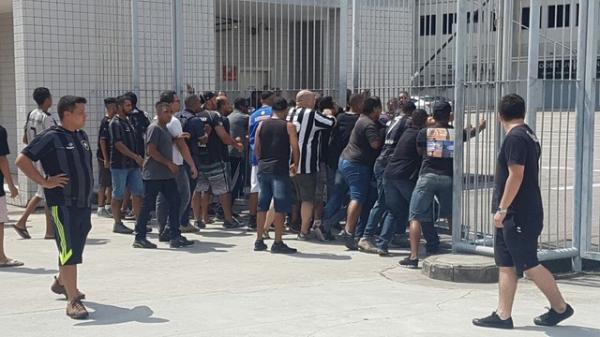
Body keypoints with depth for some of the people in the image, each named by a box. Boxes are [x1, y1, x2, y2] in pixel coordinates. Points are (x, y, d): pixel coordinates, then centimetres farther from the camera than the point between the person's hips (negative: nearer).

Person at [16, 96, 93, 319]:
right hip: (63, 205, -8)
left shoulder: (81, 136, 12)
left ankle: (61, 282, 42)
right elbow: (22, 160, -15)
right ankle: (73, 301, -7)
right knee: (69, 251, -10)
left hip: (85, 202, 8)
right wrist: (44, 182, -17)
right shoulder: (51, 137, -11)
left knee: (76, 249, 20)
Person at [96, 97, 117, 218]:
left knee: (111, 182, 14)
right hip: (105, 158, -9)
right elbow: (102, 141, -18)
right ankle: (101, 208, 3)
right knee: (103, 184, -2)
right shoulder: (106, 122, -15)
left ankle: (108, 206, 23)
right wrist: (106, 159, -20)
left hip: (111, 157, 9)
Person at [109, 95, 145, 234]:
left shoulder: (128, 121, 16)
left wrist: (139, 158, 12)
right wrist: (136, 157, -19)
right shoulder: (115, 123, -10)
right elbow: (118, 145, -17)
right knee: (118, 195, 0)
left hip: (133, 165, 8)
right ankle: (117, 224, 7)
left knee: (138, 193, 5)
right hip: (120, 165, -8)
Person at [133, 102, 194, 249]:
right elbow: (151, 150, -19)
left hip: (166, 174, 9)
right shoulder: (154, 128, -11)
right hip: (153, 174, -9)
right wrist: (169, 163, -18)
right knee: (148, 205, -3)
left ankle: (175, 236, 10)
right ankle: (139, 238, 5)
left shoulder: (165, 128, 17)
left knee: (175, 201, 6)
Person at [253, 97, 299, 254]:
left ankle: (259, 241, 18)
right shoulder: (288, 126, -4)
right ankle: (278, 243, -3)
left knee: (262, 206, 13)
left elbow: (256, 148, 7)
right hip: (280, 170, -5)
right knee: (280, 207, -2)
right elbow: (295, 148, -6)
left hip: (263, 169, 5)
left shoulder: (262, 124, 7)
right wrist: (295, 165, 9)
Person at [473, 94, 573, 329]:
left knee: (529, 266, -2)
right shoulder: (529, 135, 16)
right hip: (513, 217, 10)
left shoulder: (515, 138, -15)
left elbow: (516, 176, -22)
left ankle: (560, 307, 12)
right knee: (505, 265, 9)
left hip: (519, 216, -10)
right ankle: (503, 315, 11)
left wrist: (502, 208, -19)